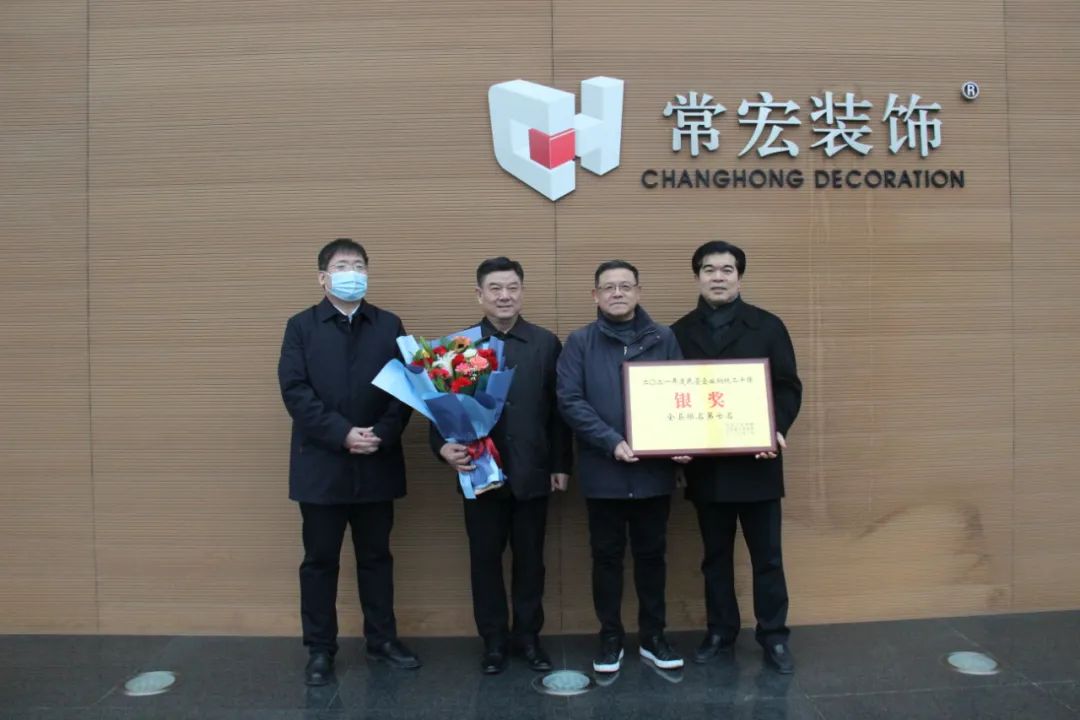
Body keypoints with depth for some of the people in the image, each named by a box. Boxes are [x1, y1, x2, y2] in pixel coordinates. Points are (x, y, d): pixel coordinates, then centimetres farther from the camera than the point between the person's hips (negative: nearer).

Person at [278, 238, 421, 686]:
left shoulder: (389, 326, 7)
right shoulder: (301, 326, 2)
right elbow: (295, 390, -8)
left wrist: (382, 434, -14)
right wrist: (342, 434, -17)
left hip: (377, 464, 2)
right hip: (321, 464, -1)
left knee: (376, 556, 13)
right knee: (320, 560, 8)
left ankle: (382, 639, 27)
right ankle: (320, 649, 22)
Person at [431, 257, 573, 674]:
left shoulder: (546, 343, 4)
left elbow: (559, 407, 2)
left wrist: (561, 463, -1)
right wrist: (443, 446, -17)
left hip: (533, 471, 1)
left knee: (530, 559, 11)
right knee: (485, 559, 9)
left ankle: (529, 637, 28)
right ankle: (494, 641, 25)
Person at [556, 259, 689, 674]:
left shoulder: (663, 339, 7)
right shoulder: (580, 342, 2)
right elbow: (570, 401, -7)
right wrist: (612, 442, -17)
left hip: (654, 469, 1)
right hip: (603, 471, -1)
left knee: (652, 554, 12)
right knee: (607, 556, 10)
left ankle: (653, 637, 27)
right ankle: (610, 638, 25)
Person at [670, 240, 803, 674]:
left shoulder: (768, 327, 1)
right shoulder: (679, 333, 5)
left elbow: (789, 388, -1)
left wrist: (777, 430, -17)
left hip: (757, 462, -1)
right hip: (705, 465, 2)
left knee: (767, 556, 8)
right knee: (715, 556, 14)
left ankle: (774, 637, 22)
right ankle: (720, 633, 27)